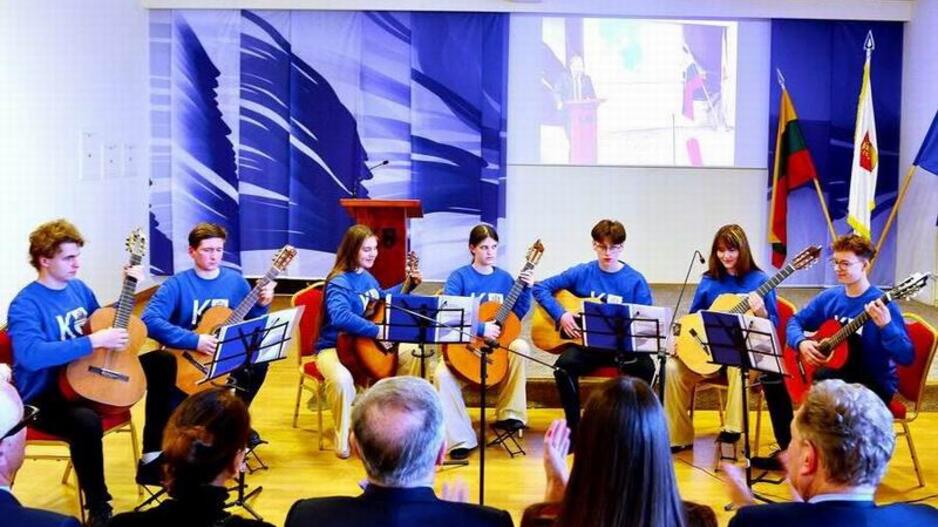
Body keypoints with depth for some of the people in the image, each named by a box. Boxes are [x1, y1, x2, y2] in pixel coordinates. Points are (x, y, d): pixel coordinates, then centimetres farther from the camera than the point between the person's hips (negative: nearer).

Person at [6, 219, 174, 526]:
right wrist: (94, 341, -35)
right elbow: (30, 355, -35)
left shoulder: (78, 288, 6)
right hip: (45, 397, -8)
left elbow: (105, 321, 21)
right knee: (86, 421, -40)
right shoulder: (26, 305, -18)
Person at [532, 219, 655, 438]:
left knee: (645, 366, -31)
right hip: (586, 343, 0)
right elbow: (540, 288, 4)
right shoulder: (582, 273, 3)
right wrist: (561, 315, -9)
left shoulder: (635, 280, 2)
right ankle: (574, 426, -10)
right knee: (564, 366, -30)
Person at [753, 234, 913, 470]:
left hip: (874, 384, -7)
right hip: (834, 371, 7)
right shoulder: (829, 297, 2)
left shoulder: (881, 305, -18)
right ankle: (788, 451, 10)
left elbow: (907, 357, -23)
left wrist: (886, 325, -41)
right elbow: (795, 321, 10)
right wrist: (801, 343, -12)